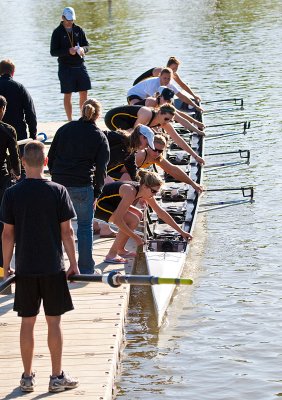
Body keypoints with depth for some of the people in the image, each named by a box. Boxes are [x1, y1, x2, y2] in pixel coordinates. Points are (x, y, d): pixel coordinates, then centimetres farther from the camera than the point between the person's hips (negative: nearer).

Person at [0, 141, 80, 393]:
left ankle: (28, 377, 14)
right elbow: (66, 232, -5)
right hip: (53, 267, -1)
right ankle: (57, 377, 10)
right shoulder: (58, 192, -7)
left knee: (27, 322, 8)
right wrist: (73, 263, 4)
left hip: (25, 268, 1)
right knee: (54, 321, 5)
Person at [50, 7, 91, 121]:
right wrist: (68, 51, -20)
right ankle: (70, 121, 7)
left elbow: (87, 46, 10)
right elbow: (53, 52, -6)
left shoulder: (78, 30, 8)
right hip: (66, 67, -3)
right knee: (67, 95, 1)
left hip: (80, 66, 3)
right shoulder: (58, 32, -3)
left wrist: (83, 49, -14)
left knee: (84, 93, 3)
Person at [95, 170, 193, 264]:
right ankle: (111, 255, -13)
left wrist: (181, 231, 6)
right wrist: (136, 238, -28)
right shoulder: (131, 192, -30)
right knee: (133, 220, -19)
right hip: (98, 204, -10)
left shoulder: (145, 192, -3)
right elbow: (117, 219, -34)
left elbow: (161, 213, 6)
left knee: (138, 215, 13)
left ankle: (121, 250, 13)